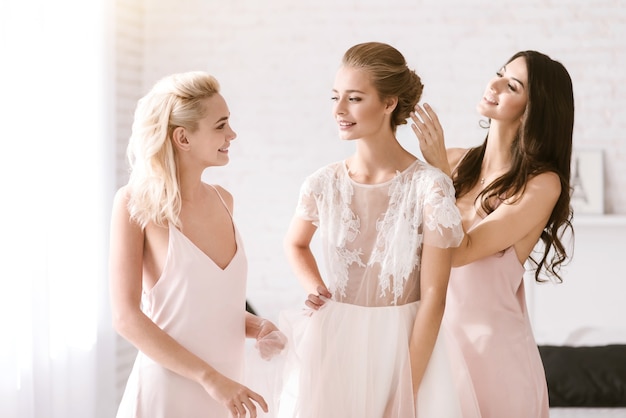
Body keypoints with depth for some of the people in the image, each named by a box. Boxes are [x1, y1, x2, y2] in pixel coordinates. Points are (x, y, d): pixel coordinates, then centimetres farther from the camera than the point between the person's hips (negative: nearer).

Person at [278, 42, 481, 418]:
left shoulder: (429, 186, -14)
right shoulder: (324, 184, -4)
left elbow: (433, 298, -13)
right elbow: (296, 244, 18)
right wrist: (315, 288, -1)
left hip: (408, 344, -3)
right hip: (334, 345, 3)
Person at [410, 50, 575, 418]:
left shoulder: (542, 183, -13)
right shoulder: (458, 161, 1)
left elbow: (459, 252, -19)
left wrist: (439, 170, -20)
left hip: (492, 342, -5)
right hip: (437, 332, 5)